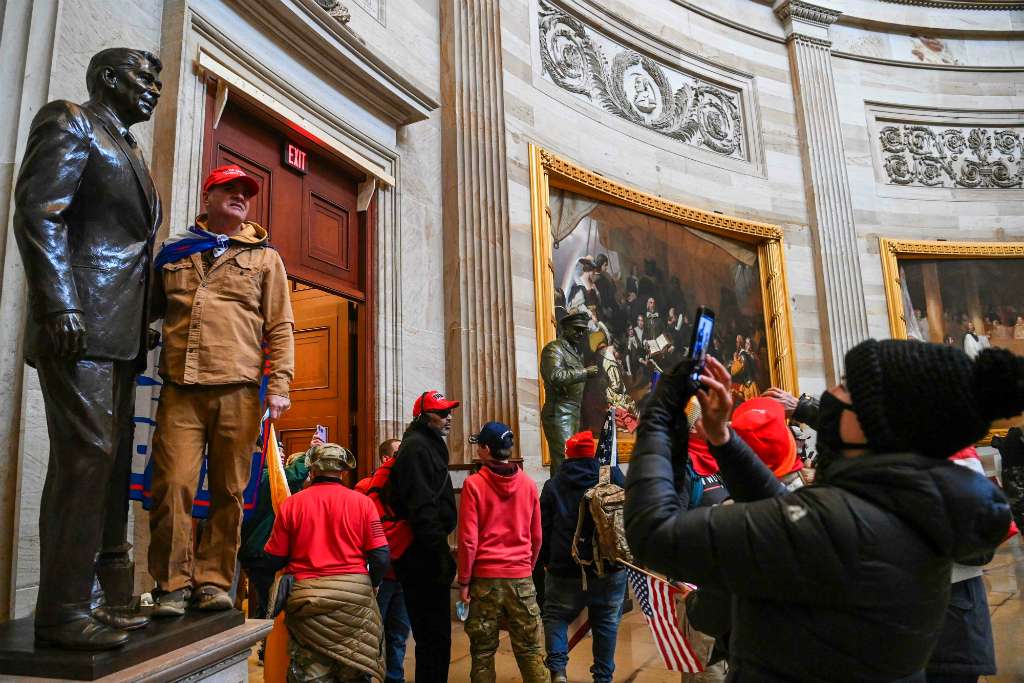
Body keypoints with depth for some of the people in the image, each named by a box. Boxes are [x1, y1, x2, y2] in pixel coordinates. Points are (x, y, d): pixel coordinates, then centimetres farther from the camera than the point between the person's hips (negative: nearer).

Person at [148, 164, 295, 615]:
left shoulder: (264, 257, 14)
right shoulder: (173, 251, 18)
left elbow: (280, 326, 7)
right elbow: (150, 307, 29)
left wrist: (279, 384, -3)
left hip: (238, 391, -1)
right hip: (181, 389, 1)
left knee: (228, 491, 3)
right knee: (172, 485, -5)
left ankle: (214, 580, 15)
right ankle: (173, 583, 8)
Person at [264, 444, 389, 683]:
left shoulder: (291, 503, -2)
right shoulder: (362, 502, -4)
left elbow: (274, 559, 1)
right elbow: (381, 556, -7)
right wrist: (371, 584, 12)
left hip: (306, 597, 1)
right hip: (354, 595, 0)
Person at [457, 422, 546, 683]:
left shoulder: (474, 484, -9)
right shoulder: (528, 484, 1)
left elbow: (468, 538, -10)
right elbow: (536, 537, 7)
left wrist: (464, 580, -1)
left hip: (485, 576, -2)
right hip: (522, 577, 2)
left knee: (483, 649, 10)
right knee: (529, 649, 9)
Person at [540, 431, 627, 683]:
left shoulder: (552, 486, 1)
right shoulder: (612, 476, -3)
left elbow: (543, 531, 4)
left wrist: (550, 562, 15)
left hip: (566, 571, 0)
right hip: (609, 570, 0)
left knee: (555, 617, 16)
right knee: (606, 624, 15)